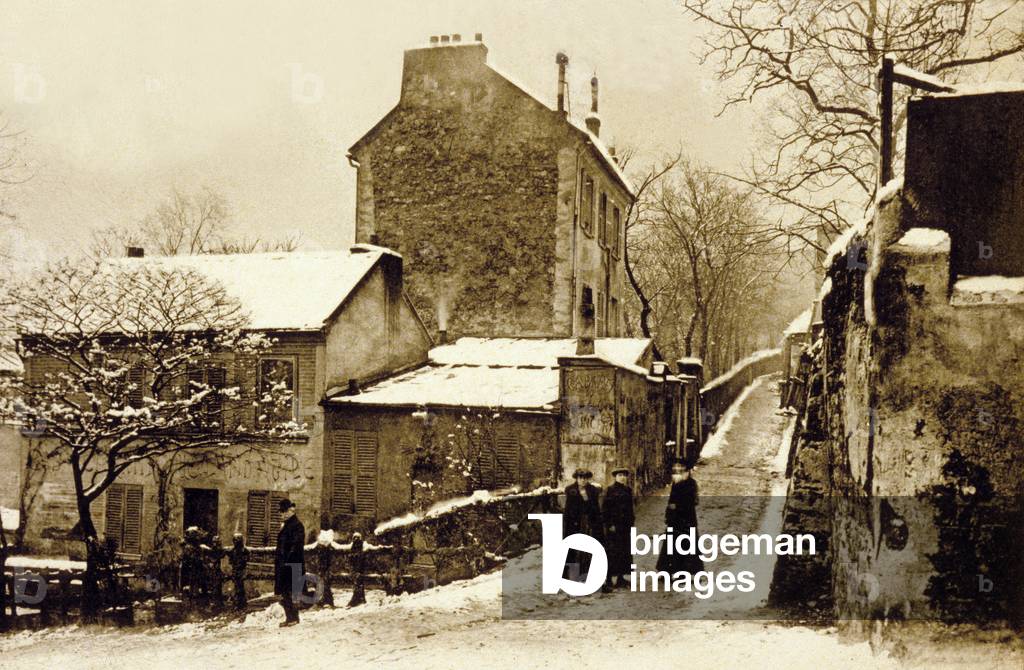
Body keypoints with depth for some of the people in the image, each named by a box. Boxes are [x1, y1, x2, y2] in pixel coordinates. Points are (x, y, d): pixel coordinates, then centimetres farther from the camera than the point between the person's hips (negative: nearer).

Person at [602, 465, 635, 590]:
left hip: (626, 525, 7)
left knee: (626, 552, 7)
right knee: (613, 552, -6)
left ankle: (624, 577, 15)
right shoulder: (610, 490, -7)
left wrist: (631, 523, 14)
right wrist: (609, 524, -15)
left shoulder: (628, 490, 13)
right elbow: (605, 509, -10)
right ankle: (612, 579, -4)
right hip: (614, 526, -7)